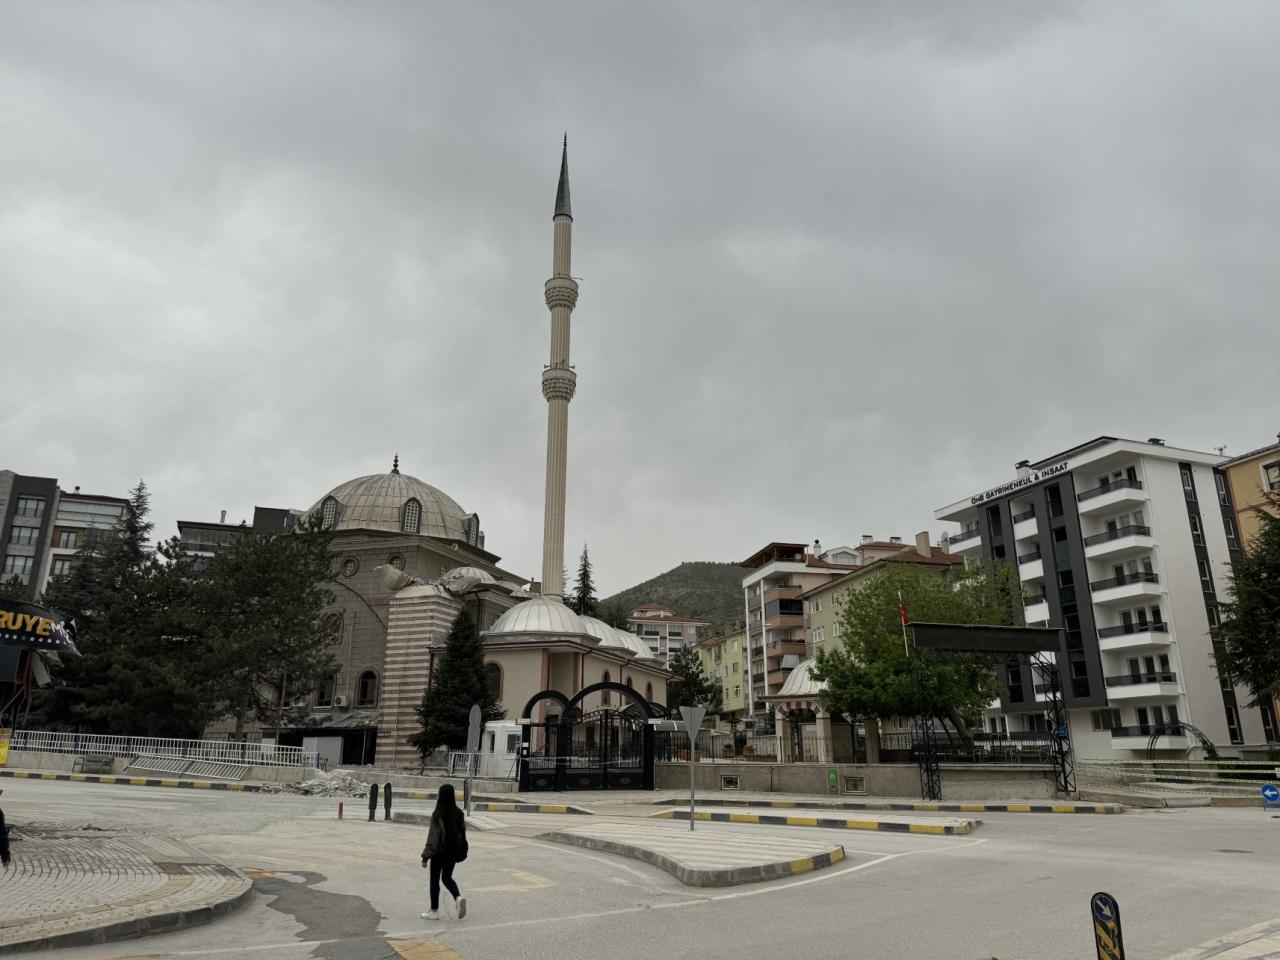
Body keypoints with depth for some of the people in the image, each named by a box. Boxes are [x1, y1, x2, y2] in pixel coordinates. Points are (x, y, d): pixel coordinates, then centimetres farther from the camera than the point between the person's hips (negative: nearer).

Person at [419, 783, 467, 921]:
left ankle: (434, 911, 18)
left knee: (435, 880, 12)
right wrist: (460, 851, 18)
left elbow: (433, 836, -16)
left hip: (439, 852, -5)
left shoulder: (437, 815, -17)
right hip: (453, 852, 5)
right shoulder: (458, 813, -1)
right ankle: (458, 897, -4)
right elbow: (462, 831, 6)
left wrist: (426, 856, -10)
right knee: (447, 877, 20)